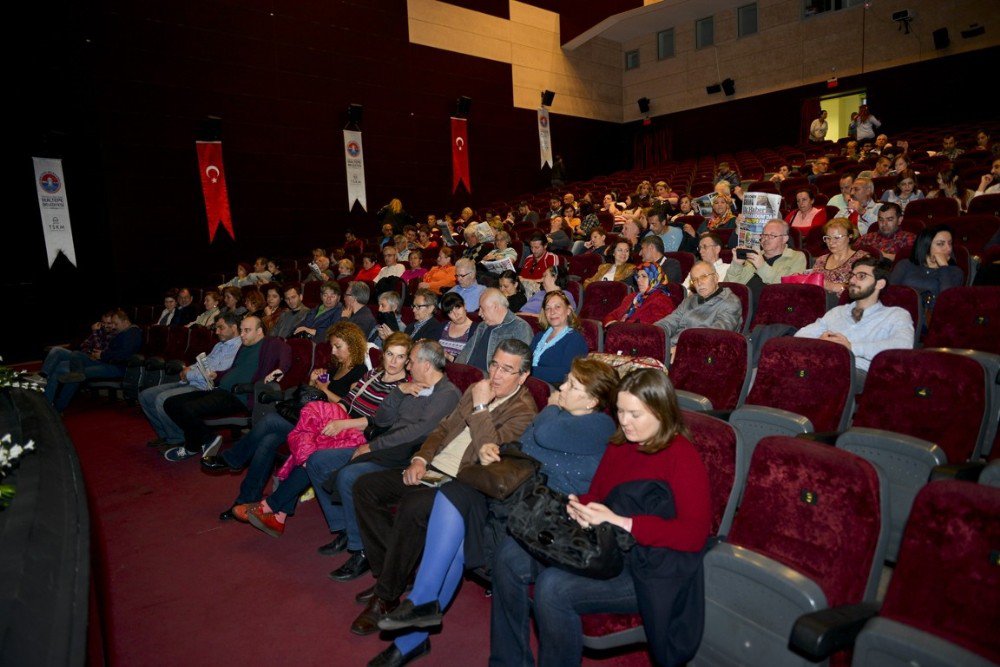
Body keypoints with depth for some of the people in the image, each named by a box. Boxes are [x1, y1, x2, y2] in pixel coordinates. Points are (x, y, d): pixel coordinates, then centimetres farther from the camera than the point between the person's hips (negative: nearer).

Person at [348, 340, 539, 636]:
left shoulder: (524, 411, -8)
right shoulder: (475, 390, 16)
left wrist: (480, 408, -18)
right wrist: (420, 458, 3)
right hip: (431, 469, 9)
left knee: (412, 508, -34)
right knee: (365, 486, -5)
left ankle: (386, 596, -12)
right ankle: (388, 570, 3)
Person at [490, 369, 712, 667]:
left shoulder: (683, 457, -12)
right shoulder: (620, 445, 11)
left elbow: (694, 534, -20)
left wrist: (619, 522, -25)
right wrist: (578, 506, -4)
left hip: (648, 567, -8)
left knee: (553, 586, -29)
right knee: (511, 554, -6)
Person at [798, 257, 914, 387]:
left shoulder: (896, 315, 17)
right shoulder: (836, 312, 32)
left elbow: (903, 345, -6)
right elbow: (800, 335, 21)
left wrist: (852, 347, -12)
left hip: (860, 372, -3)